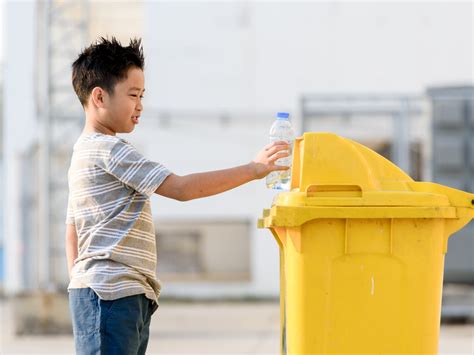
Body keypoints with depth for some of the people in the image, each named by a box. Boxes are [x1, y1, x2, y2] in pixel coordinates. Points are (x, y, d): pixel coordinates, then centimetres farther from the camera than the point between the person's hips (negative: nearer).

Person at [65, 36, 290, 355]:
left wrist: (80, 288, 21)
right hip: (111, 294, -11)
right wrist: (252, 170, -13)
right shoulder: (110, 150, -11)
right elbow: (182, 188, -17)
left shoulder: (84, 153, 22)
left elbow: (73, 234, 24)